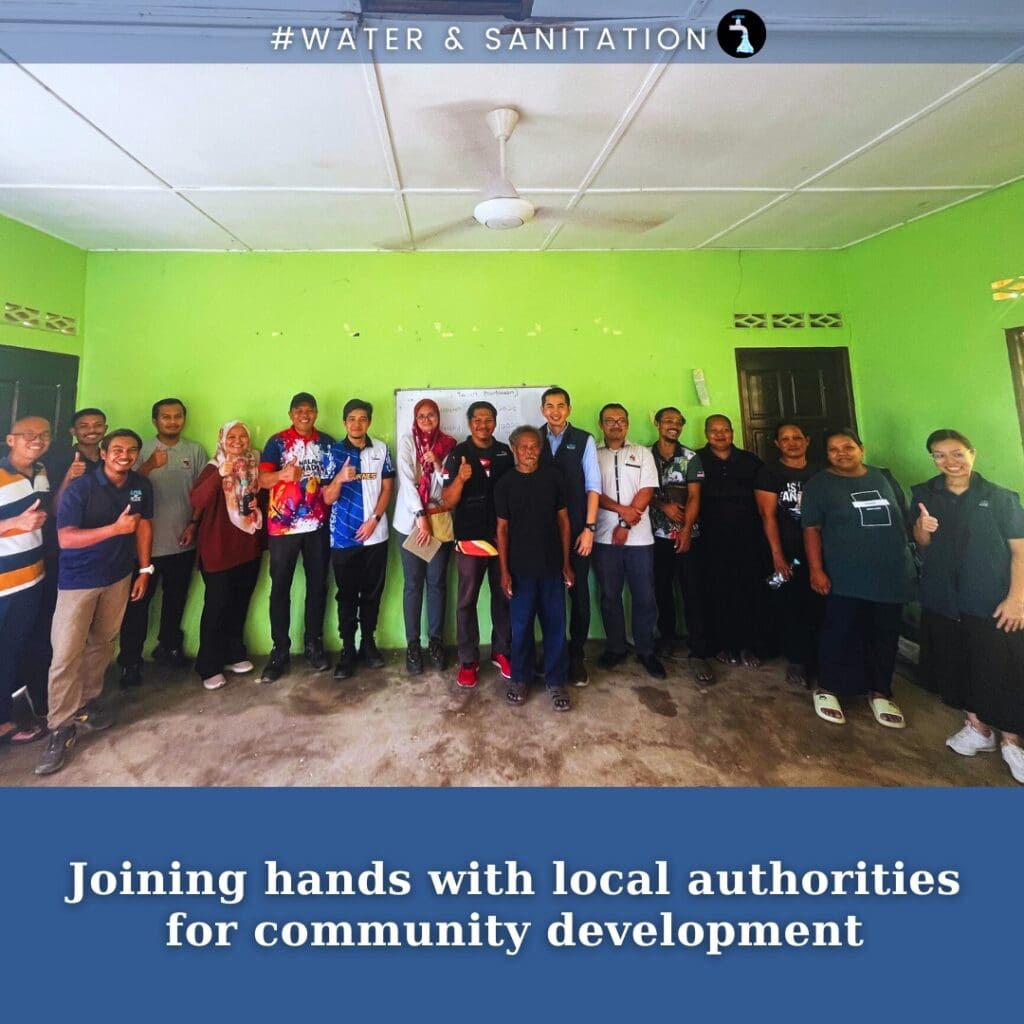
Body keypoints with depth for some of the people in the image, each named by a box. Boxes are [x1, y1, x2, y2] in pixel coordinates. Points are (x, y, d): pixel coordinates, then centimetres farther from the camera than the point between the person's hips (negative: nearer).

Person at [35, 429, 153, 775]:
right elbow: (66, 538, -21)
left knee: (103, 643, 15)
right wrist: (116, 528, -32)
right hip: (78, 579, -4)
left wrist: (144, 569, 4)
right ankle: (61, 727, 8)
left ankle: (87, 700, 33)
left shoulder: (141, 485, -3)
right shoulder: (79, 487, -17)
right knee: (66, 653, -3)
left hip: (119, 576, 4)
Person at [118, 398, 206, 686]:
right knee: (138, 601, 4)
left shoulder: (195, 451, 3)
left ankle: (168, 646, 32)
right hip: (147, 541, -2)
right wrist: (150, 466, -24)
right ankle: (130, 660, 16)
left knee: (176, 598, 15)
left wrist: (194, 524, -3)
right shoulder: (143, 450, 0)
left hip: (183, 541, 2)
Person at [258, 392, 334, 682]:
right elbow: (262, 479, -8)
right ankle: (280, 651, 14)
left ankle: (314, 644, 22)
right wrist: (282, 474, -29)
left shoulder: (327, 443, 8)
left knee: (318, 585, 8)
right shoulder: (277, 442, 0)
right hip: (282, 526, -2)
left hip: (318, 525, 2)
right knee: (280, 588, 3)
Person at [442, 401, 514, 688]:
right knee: (467, 600, 6)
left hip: (503, 536, 3)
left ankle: (502, 652, 28)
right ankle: (468, 660, 18)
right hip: (470, 538, -3)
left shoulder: (505, 452, 6)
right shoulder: (458, 454, -4)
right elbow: (448, 502, -8)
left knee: (504, 597, 12)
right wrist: (460, 479, -26)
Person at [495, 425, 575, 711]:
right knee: (521, 625, 9)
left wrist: (567, 563, 2)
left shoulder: (553, 477, 0)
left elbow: (563, 521, 4)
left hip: (552, 565, 1)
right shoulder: (505, 484, -1)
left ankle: (556, 681, 23)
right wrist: (504, 571, -2)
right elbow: (502, 528, 1)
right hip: (520, 567, 0)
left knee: (555, 624, 8)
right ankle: (520, 678, 28)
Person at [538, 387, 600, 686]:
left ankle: (577, 656, 22)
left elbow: (593, 485, -1)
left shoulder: (584, 440, 1)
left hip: (576, 529, -1)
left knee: (579, 592, 7)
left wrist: (589, 527, -7)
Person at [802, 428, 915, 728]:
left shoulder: (883, 477, 10)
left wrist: (908, 559, 14)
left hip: (891, 573, 5)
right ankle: (827, 689, 16)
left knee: (885, 636, 12)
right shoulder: (818, 485, -3)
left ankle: (879, 692, 28)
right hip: (845, 577, -4)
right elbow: (811, 529, -7)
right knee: (840, 634, 0)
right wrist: (816, 570, -14)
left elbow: (901, 518, 17)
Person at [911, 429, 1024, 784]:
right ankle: (978, 728, 32)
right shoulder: (924, 495, 2)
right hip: (943, 599, 2)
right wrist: (922, 530, -16)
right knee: (956, 665, 12)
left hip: (993, 601, -2)